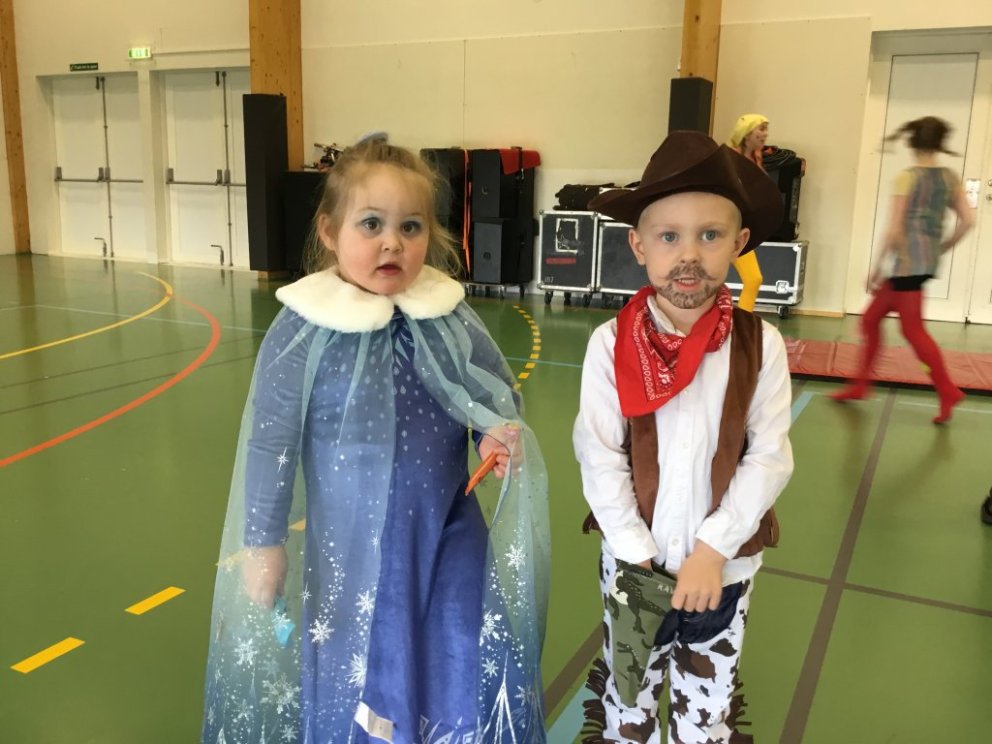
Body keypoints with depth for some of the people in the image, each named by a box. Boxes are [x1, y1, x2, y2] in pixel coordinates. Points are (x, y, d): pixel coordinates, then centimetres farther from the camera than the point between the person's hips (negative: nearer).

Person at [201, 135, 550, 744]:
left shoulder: (450, 316, -7)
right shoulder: (305, 329, -14)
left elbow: (500, 396, 7)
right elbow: (270, 441, -7)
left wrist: (502, 434, -15)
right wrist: (262, 544, -2)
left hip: (449, 537, 2)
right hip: (351, 548, -2)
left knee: (472, 689, 7)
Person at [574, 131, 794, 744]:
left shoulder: (760, 345, -11)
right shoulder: (611, 344, -14)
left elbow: (771, 459, -9)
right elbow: (600, 461, -11)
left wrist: (712, 552, -15)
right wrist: (640, 561, -13)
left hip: (725, 566, 1)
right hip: (634, 564, -1)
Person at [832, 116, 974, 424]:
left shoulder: (907, 177, -9)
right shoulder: (950, 177, 8)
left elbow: (893, 230, -13)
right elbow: (967, 221, 3)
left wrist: (876, 268, -7)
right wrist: (940, 249, 15)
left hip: (908, 259, -7)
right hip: (927, 259, 7)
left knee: (913, 329, -1)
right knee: (871, 318, 15)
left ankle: (948, 392, -1)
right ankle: (860, 383, 21)